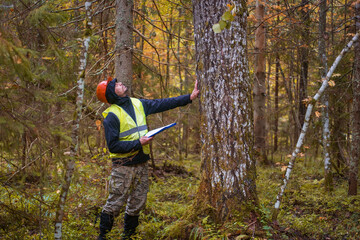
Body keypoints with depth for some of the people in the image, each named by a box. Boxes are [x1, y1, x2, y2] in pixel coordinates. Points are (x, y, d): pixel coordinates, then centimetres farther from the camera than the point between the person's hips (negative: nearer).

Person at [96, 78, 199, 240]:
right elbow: (113, 146, -17)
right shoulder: (112, 116, -13)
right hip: (123, 166, -6)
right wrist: (138, 143, -19)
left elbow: (163, 104, 12)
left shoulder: (139, 104, 8)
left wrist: (190, 97, 9)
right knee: (115, 203, -3)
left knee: (137, 203, 13)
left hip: (141, 163, 7)